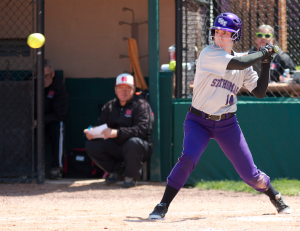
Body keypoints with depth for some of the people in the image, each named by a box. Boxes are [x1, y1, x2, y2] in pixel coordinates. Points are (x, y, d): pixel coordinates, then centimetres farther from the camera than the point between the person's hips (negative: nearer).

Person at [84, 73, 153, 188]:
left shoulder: (141, 104, -9)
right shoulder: (110, 106, 12)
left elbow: (142, 129, -24)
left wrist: (116, 133, -35)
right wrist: (91, 133, -18)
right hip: (116, 147, 6)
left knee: (133, 142, -39)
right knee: (91, 145, -11)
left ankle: (131, 177, -13)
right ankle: (117, 170, 7)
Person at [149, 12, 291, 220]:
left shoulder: (243, 62, 4)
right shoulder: (209, 54, -13)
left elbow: (260, 92, 4)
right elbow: (238, 64, -27)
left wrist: (266, 63, -3)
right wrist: (262, 53, -13)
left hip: (227, 124, 4)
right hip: (199, 121, -4)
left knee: (249, 174, 2)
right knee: (188, 158, -29)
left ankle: (275, 196, 32)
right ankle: (163, 206, -17)